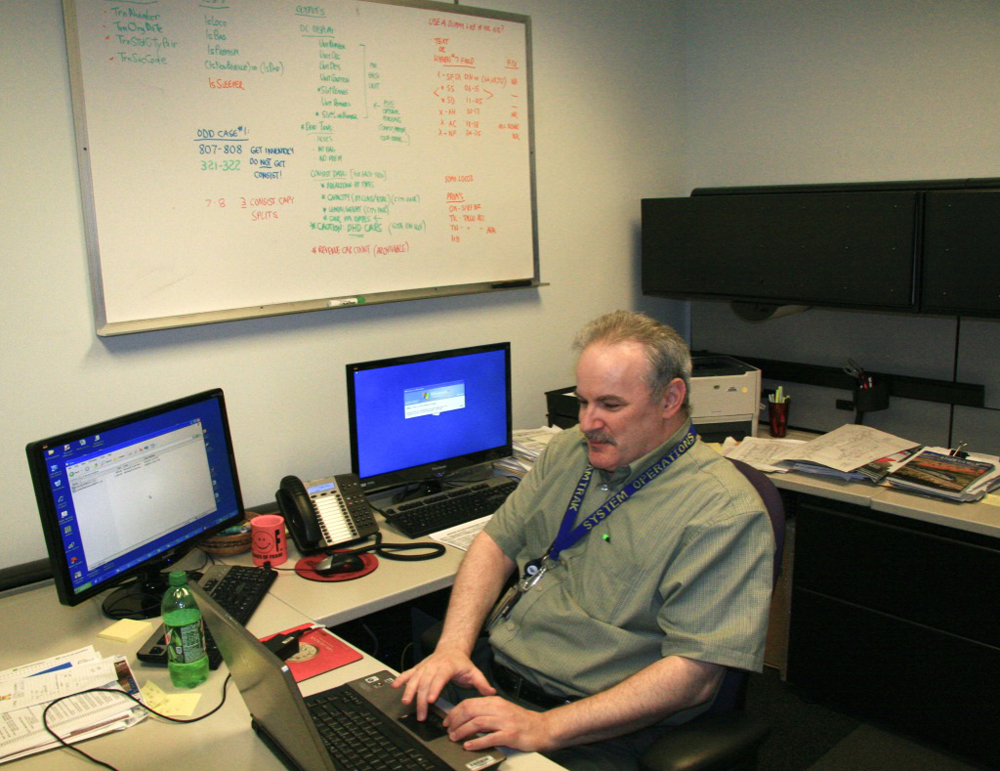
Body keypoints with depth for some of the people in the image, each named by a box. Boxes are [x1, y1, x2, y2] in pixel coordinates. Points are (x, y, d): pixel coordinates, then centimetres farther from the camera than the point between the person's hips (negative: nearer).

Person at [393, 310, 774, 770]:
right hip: (490, 674, 5)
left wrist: (545, 728, -23)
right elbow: (497, 545, 10)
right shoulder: (569, 451, 8)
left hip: (598, 733, -5)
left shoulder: (724, 512, -14)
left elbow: (694, 674, -17)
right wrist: (453, 646, -7)